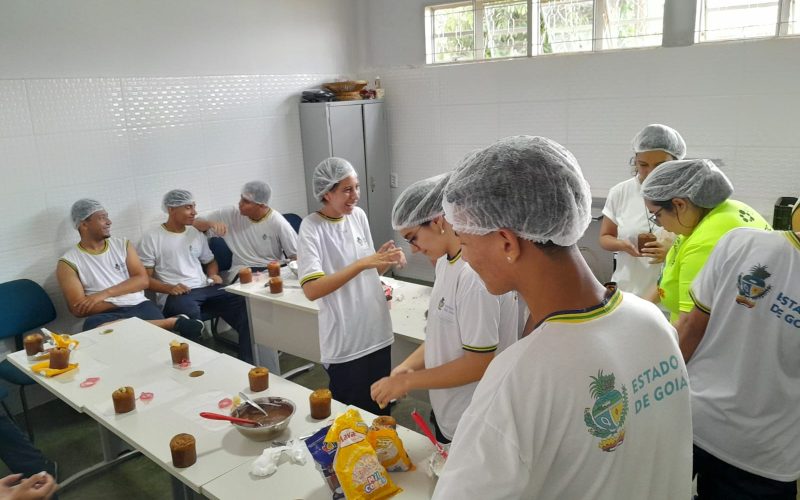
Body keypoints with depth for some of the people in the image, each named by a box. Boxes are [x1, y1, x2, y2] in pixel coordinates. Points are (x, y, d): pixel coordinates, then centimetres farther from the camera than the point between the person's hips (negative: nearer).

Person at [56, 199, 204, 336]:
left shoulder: (122, 244, 14)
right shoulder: (68, 262, 4)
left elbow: (142, 280, 4)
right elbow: (79, 309, -4)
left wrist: (105, 293, -9)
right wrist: (121, 301, -9)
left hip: (140, 306, 0)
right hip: (108, 315, 0)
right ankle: (172, 322, -36)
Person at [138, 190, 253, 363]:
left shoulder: (196, 234, 19)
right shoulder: (152, 238, 2)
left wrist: (213, 275, 7)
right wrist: (169, 288, -18)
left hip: (206, 289, 5)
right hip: (176, 295, -5)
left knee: (243, 303, -22)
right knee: (190, 312, -42)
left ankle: (249, 363, -19)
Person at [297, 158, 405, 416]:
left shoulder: (359, 216, 4)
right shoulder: (312, 227, -15)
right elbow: (311, 290, -26)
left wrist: (385, 261, -8)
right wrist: (362, 263, -30)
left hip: (378, 333, 6)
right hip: (345, 344, -6)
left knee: (381, 413, 19)